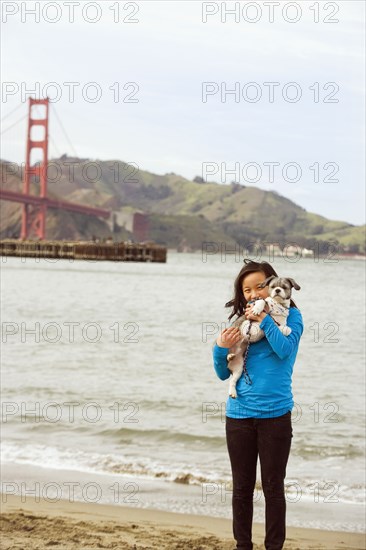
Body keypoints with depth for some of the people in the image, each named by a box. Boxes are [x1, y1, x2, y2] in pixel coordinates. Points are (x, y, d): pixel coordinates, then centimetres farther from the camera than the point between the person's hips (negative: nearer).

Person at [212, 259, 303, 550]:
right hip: (239, 414, 4)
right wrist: (221, 348, -8)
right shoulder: (240, 322, 9)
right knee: (242, 488, 10)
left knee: (273, 487, 3)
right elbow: (223, 374, 10)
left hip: (275, 415, -3)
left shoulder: (291, 316, 0)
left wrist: (263, 319, -19)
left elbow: (285, 349, -18)